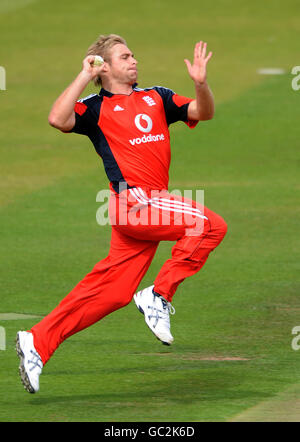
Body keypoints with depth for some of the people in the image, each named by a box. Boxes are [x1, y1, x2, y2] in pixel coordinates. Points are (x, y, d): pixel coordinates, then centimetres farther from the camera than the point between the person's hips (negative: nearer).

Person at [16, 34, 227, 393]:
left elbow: (202, 113, 15)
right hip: (133, 200, -6)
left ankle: (38, 342, 7)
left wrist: (201, 84, -5)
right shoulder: (96, 107, 3)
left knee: (110, 290, 3)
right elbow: (58, 119, -15)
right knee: (211, 225, -20)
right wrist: (84, 77, -10)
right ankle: (158, 297, -13)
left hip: (152, 205, 6)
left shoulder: (156, 97, 22)